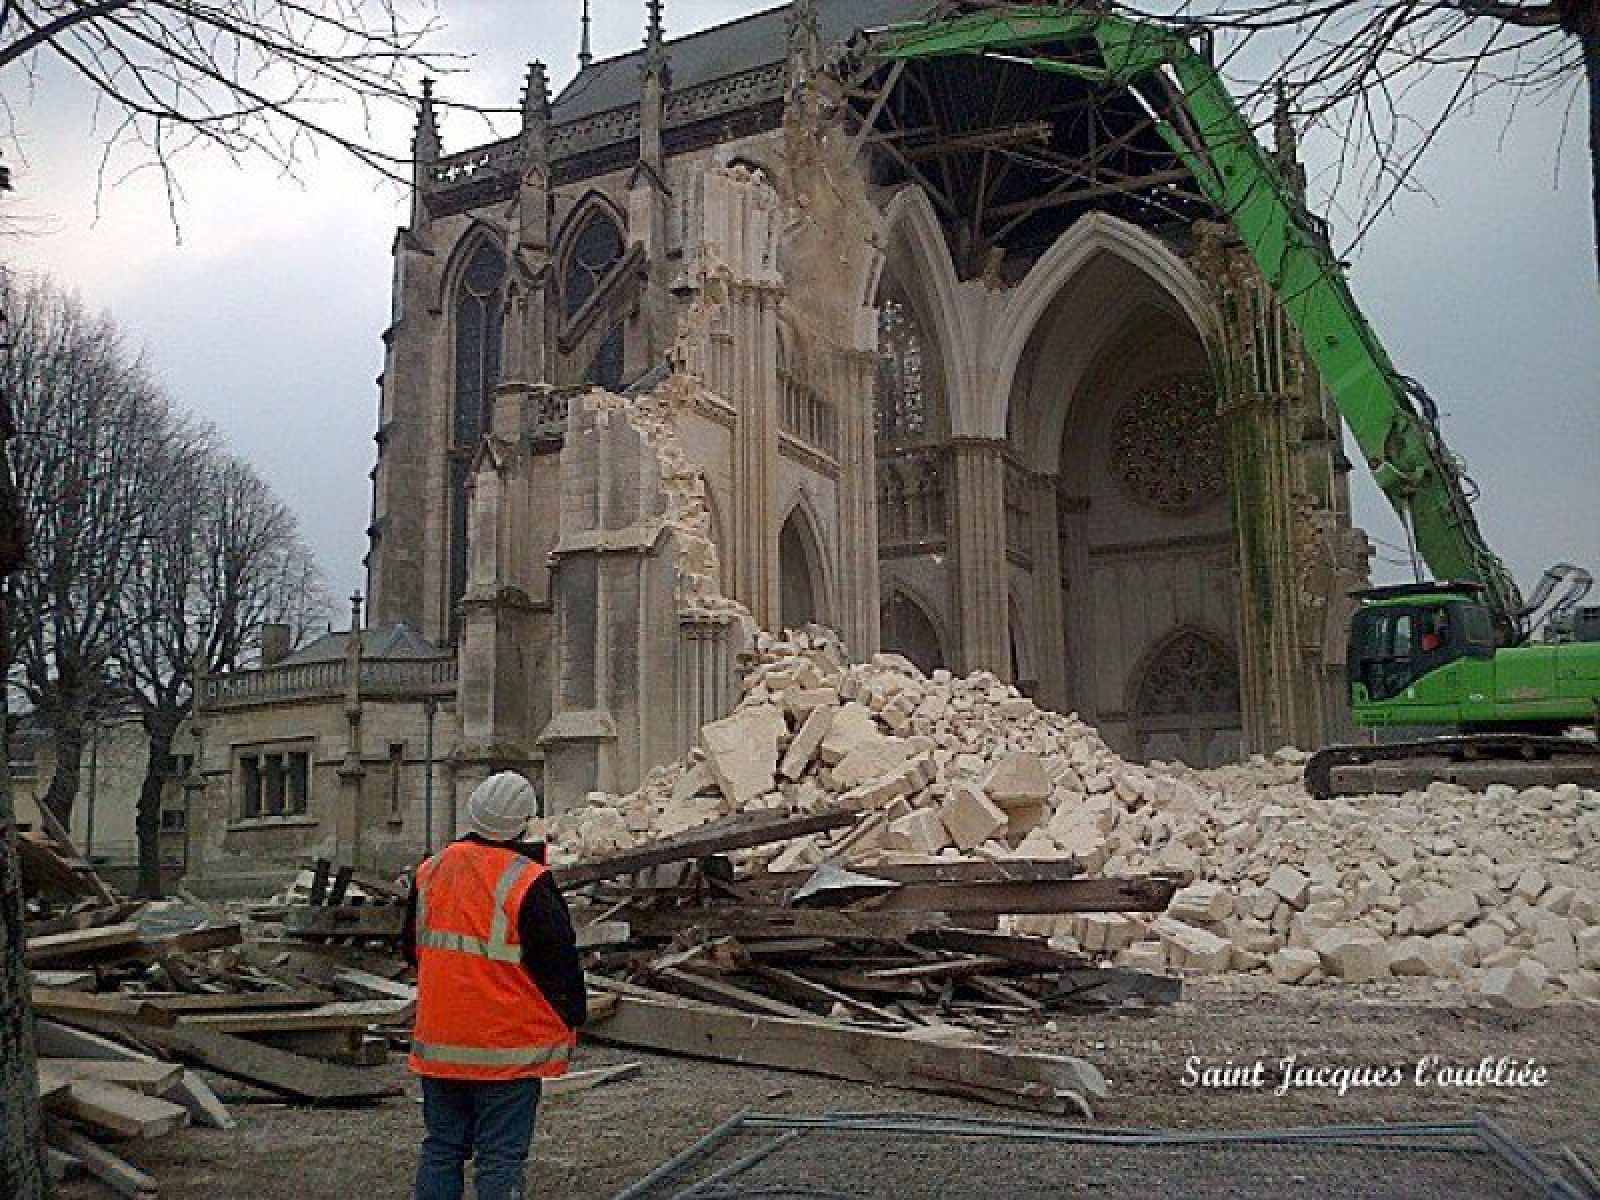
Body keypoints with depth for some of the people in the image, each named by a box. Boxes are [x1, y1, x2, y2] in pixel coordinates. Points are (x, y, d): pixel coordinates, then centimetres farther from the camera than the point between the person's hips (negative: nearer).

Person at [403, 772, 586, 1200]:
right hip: (506, 1051, -5)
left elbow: (410, 947, 15)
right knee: (501, 1158, 3)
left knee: (441, 1149, 17)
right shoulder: (530, 883, -17)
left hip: (438, 1045, 5)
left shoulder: (430, 871, 2)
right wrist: (572, 1020, 4)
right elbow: (561, 963, -12)